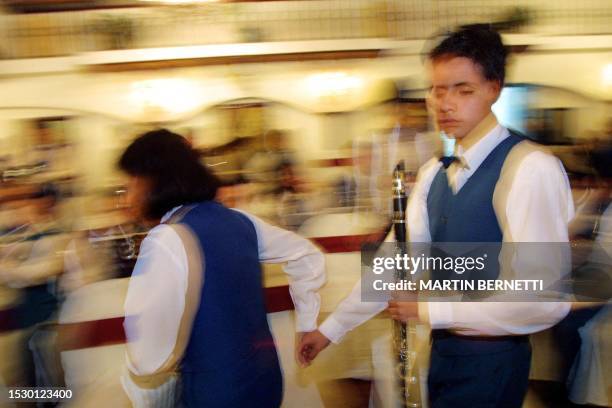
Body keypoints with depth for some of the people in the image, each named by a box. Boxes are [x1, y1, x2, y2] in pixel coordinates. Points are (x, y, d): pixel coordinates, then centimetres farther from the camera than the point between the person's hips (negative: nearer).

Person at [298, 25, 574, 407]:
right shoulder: (434, 173, 4)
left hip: (491, 359, -7)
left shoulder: (530, 168, -20)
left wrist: (429, 309, -19)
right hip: (444, 347, 7)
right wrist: (332, 329, 5)